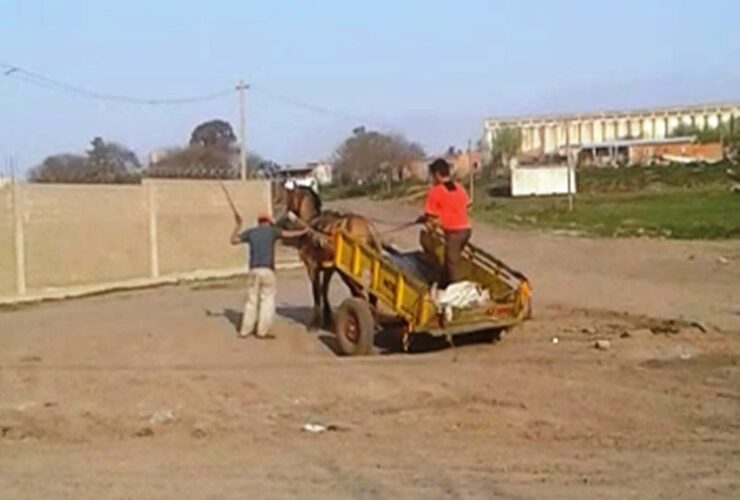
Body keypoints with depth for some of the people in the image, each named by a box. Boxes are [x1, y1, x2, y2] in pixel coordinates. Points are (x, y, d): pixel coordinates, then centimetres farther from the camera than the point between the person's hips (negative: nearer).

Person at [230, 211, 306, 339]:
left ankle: (245, 330, 12)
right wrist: (303, 231, 22)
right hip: (267, 270, -3)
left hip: (253, 270, 3)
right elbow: (288, 234, 8)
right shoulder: (271, 230, 6)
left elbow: (234, 240, 13)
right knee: (267, 300, 3)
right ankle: (262, 331, 0)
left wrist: (238, 225, 21)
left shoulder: (250, 232, 11)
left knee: (252, 300, 11)